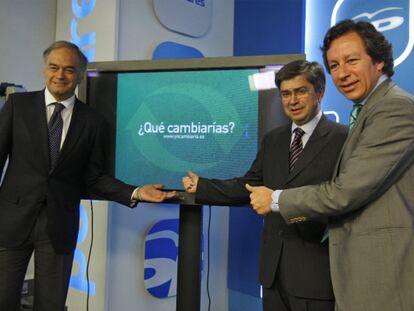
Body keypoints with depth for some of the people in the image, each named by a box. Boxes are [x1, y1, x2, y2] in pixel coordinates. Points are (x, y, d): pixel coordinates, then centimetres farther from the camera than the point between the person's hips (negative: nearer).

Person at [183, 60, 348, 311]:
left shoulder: (343, 138, -7)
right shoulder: (273, 139, 12)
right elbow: (248, 185, 13)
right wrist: (201, 187, 8)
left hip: (316, 268, -5)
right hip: (274, 265, 5)